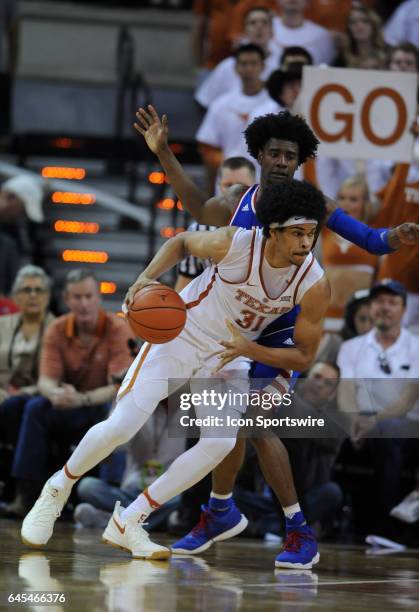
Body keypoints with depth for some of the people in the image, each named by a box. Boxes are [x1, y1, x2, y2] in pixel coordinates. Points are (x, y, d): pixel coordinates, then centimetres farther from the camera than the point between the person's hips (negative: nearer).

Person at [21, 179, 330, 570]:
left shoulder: (314, 285, -22)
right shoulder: (234, 244, -27)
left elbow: (303, 358, -13)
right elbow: (181, 242, -4)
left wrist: (250, 349, -29)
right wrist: (147, 277, -21)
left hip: (230, 353, 3)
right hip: (181, 332, -3)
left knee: (221, 442, -18)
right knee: (121, 426, -11)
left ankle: (127, 523, -6)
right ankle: (56, 490, 17)